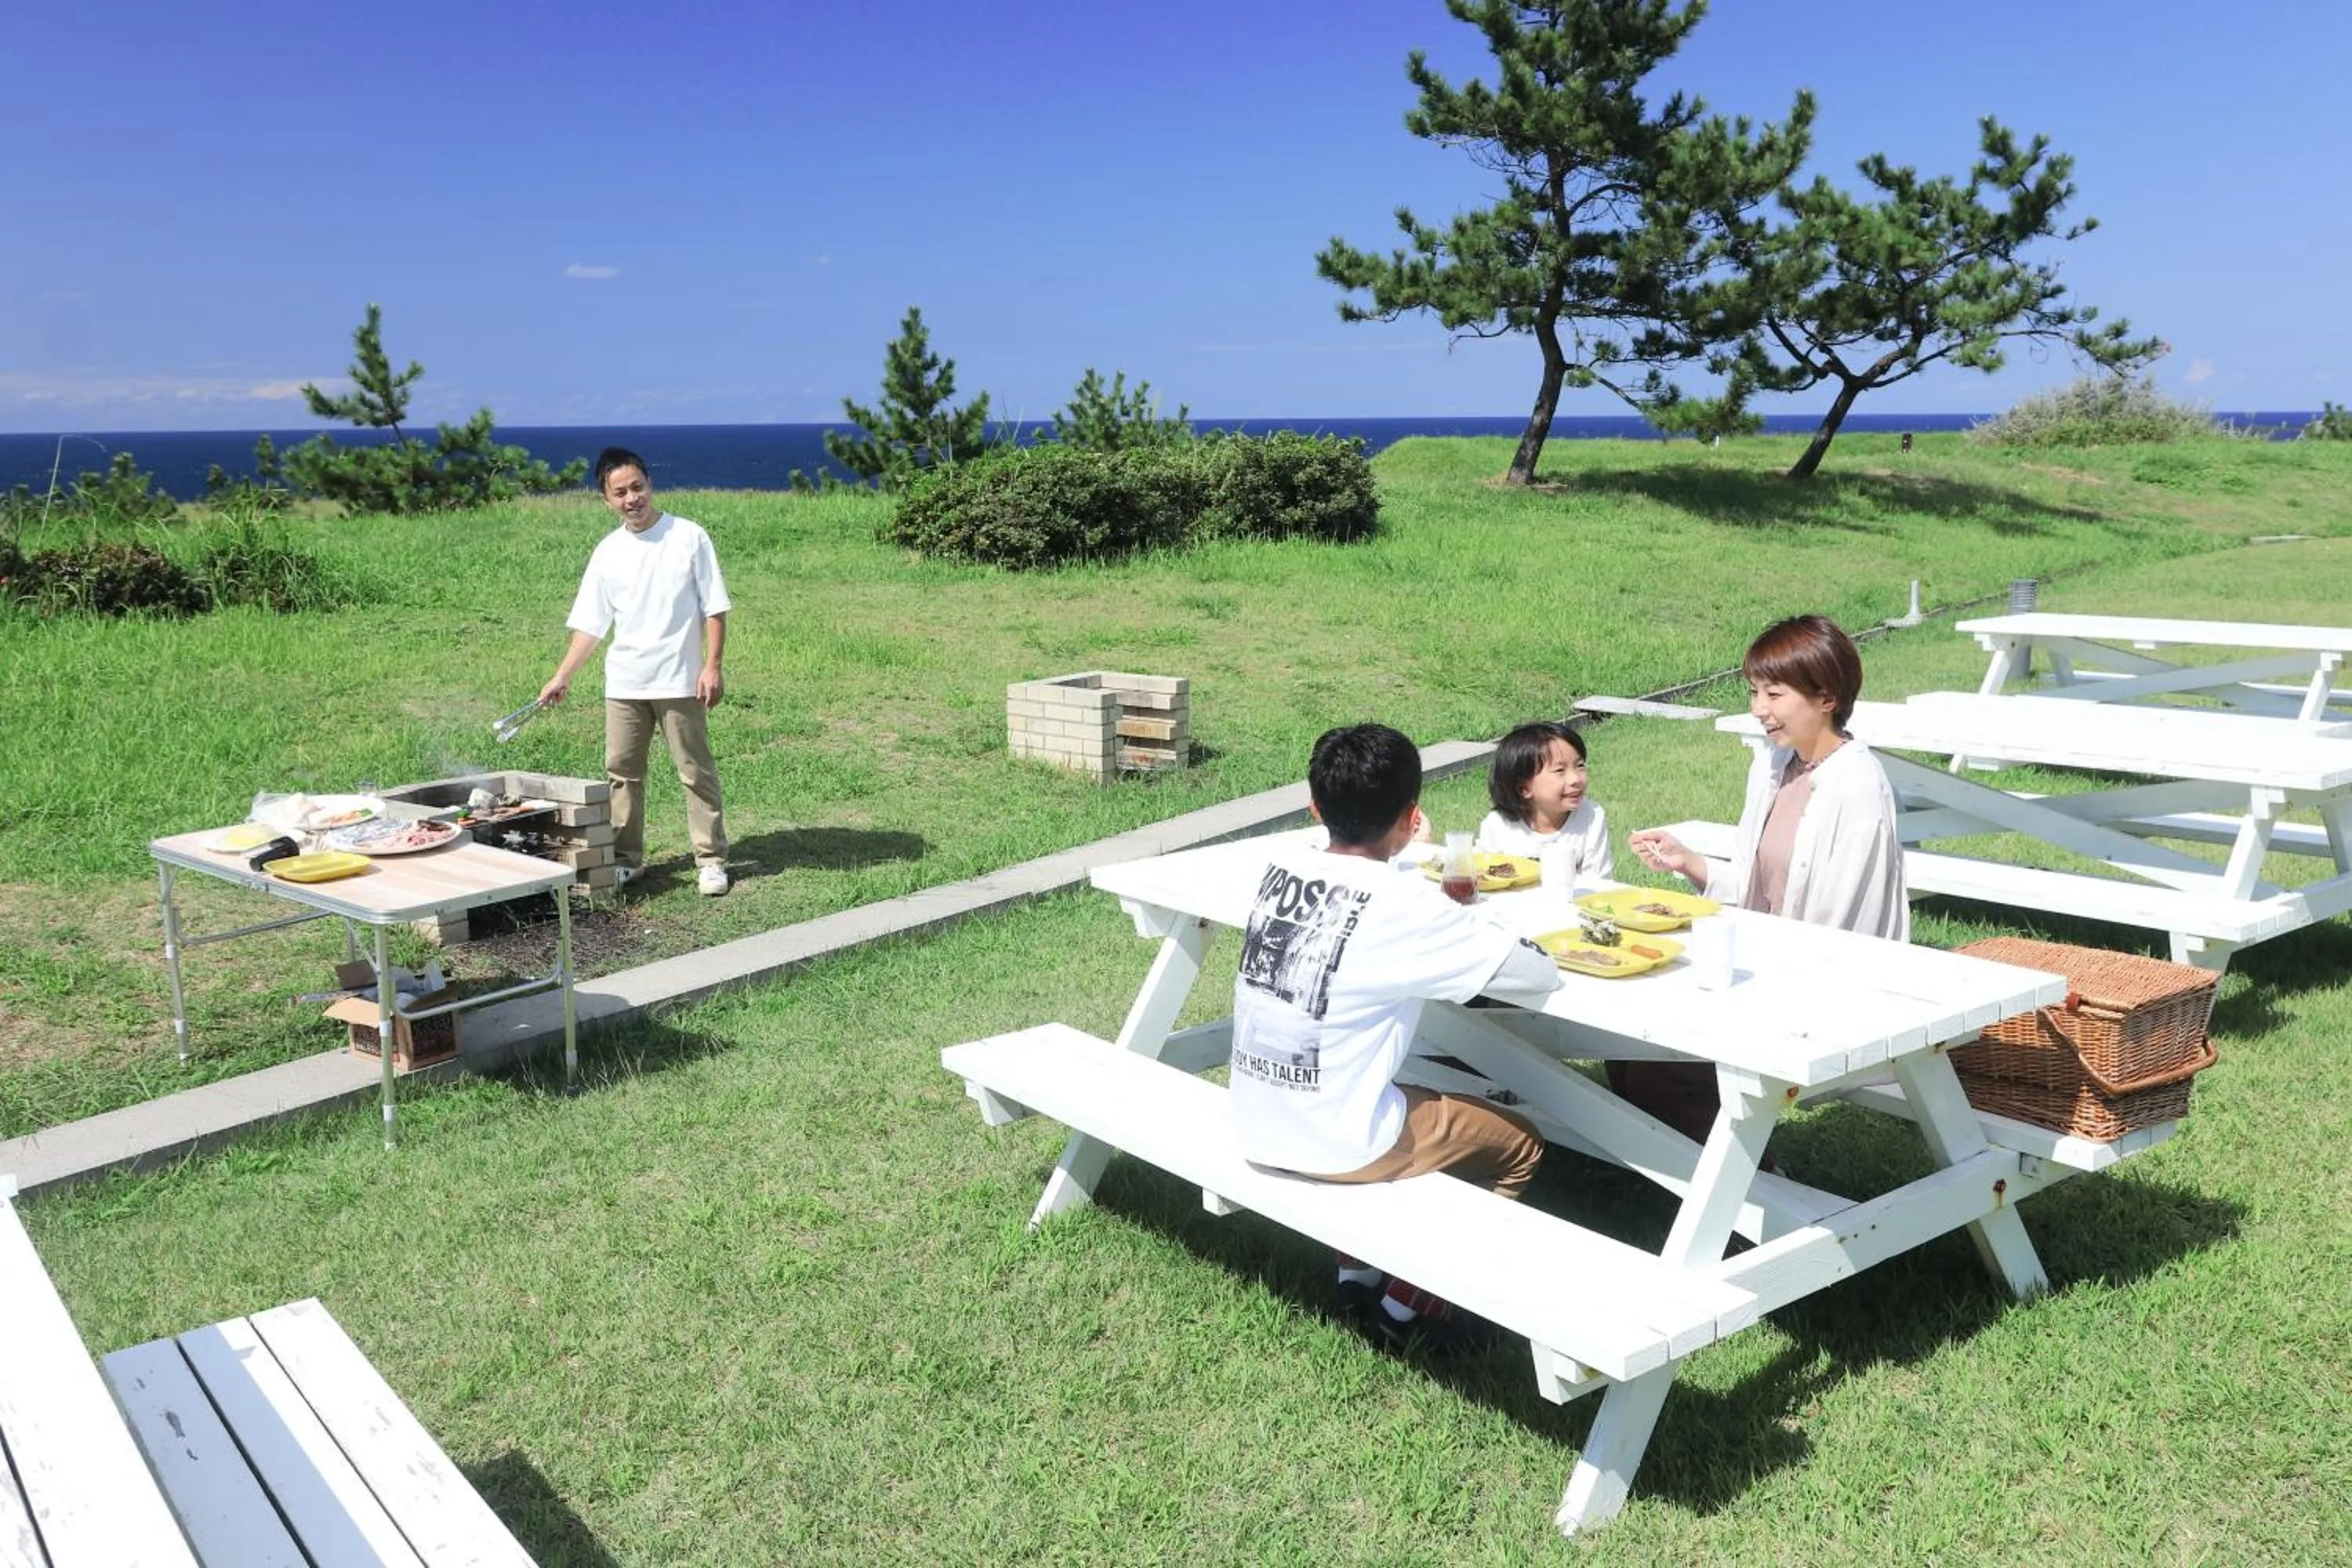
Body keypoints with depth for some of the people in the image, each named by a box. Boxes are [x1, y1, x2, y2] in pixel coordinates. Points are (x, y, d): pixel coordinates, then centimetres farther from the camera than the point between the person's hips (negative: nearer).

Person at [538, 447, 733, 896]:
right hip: (624, 684, 4)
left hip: (679, 681, -4)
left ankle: (711, 859, 9)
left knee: (697, 772, 1)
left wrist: (712, 666, -12)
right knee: (621, 772, 10)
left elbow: (714, 608, -5)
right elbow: (590, 624, 8)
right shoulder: (607, 552, 6)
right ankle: (625, 857, 22)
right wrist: (562, 677, 1)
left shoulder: (689, 537, -5)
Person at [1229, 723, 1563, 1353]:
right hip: (1334, 1144, -7)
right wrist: (1474, 935, 5)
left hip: (1255, 1125, 7)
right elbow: (1540, 977, -14)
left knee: (1418, 1110, 34)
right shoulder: (1406, 905, -19)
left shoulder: (1282, 865, -1)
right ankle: (1405, 1307, 21)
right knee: (1519, 1146, 15)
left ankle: (1357, 1276, 35)